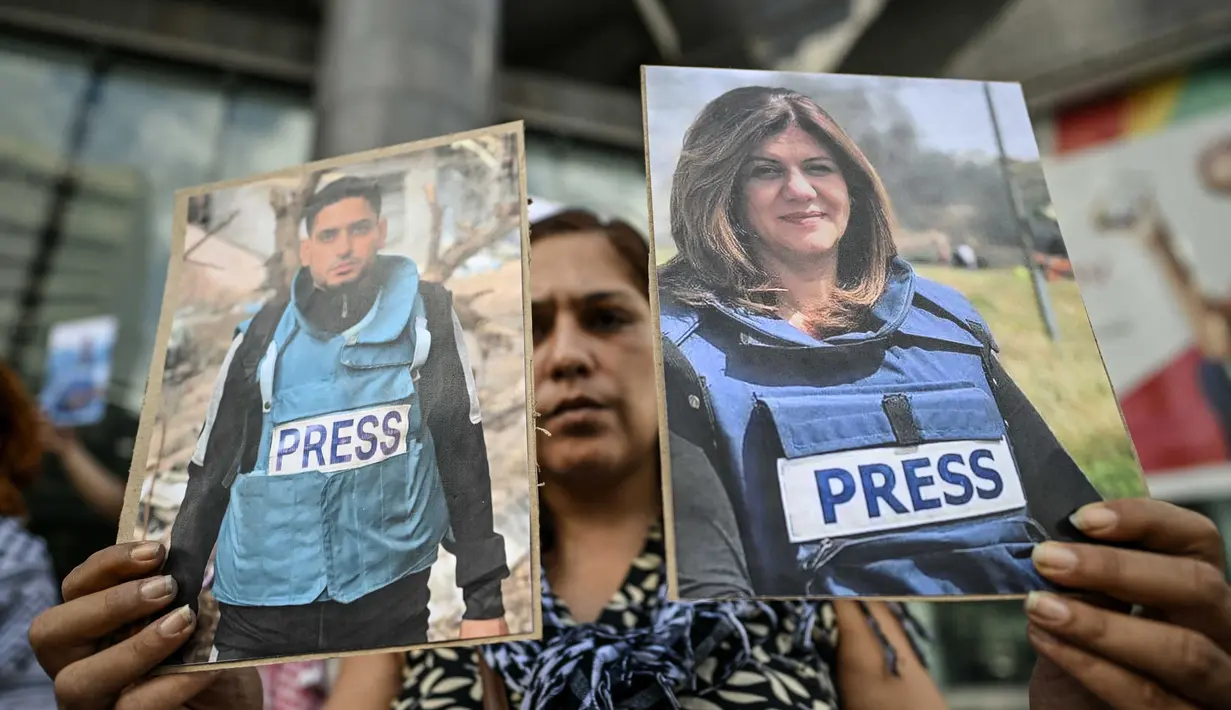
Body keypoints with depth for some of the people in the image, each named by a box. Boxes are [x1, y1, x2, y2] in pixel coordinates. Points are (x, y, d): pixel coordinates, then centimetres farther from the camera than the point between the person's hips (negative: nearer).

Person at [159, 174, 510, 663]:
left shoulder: (424, 311, 3)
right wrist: (177, 599, 5)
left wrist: (484, 597, -6)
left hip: (390, 603, -1)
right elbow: (210, 471, 10)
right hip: (258, 610, 2)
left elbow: (462, 447, -1)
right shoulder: (263, 334, 6)